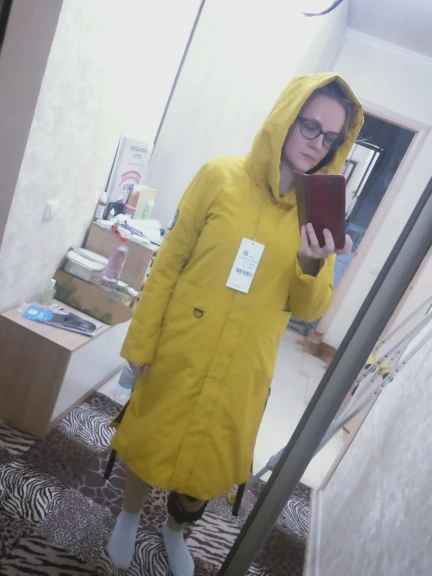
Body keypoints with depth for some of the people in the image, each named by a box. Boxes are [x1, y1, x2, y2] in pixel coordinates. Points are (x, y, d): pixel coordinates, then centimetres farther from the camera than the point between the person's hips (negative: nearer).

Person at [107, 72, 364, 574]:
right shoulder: (221, 177, -10)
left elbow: (309, 310, -2)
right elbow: (168, 265, -6)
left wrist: (312, 266, -23)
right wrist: (140, 344, -5)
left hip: (243, 373, 2)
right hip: (180, 354, -1)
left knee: (212, 465, 19)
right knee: (150, 442, 18)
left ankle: (175, 529, 53)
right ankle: (129, 516, 53)